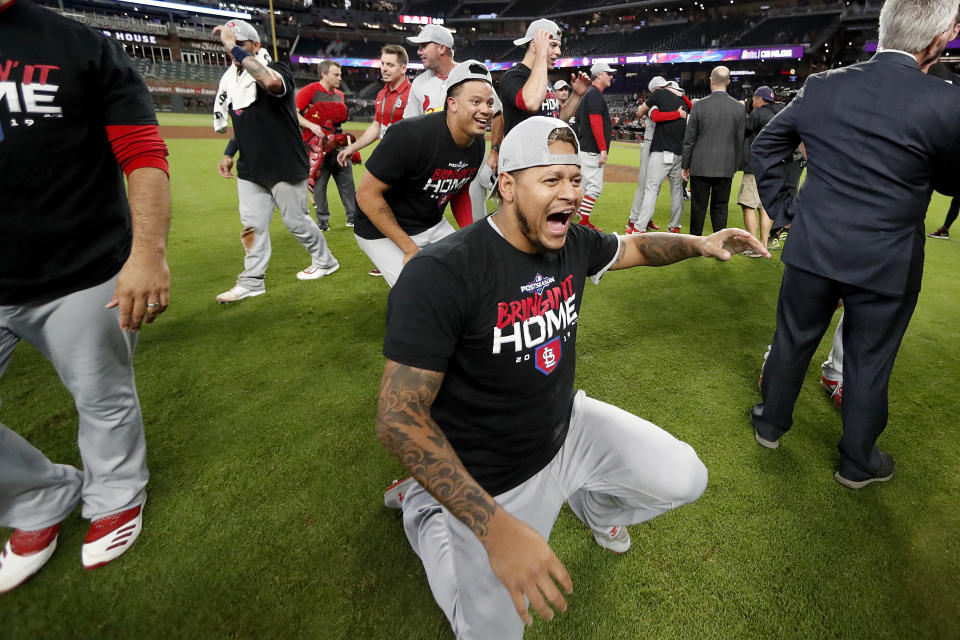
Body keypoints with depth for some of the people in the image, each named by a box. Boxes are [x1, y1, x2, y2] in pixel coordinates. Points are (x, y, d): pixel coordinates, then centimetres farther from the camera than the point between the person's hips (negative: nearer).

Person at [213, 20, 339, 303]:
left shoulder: (277, 69, -10)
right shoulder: (230, 82, 13)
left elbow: (271, 82, -37)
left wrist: (235, 48, -30)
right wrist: (229, 153, 16)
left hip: (285, 166, -7)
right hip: (250, 168, 7)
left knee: (296, 221, 3)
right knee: (253, 224, 6)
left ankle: (324, 261, 25)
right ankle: (252, 281, 14)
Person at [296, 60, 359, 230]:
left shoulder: (339, 95, 16)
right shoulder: (309, 90, -5)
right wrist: (311, 126, -20)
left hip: (337, 143, 6)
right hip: (316, 145, -5)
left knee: (347, 180, 4)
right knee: (319, 182, -1)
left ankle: (353, 216, 13)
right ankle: (322, 220, 9)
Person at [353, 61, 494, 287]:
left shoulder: (477, 144, -5)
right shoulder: (409, 136, -29)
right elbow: (367, 194, -24)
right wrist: (410, 249, -24)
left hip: (433, 225, 7)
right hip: (383, 232, -7)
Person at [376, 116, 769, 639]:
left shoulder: (574, 245, -7)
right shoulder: (440, 273, -29)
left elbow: (636, 247, 16)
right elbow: (398, 418, -30)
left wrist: (699, 244, -3)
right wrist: (495, 526, -35)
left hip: (569, 430, 6)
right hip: (490, 482, -5)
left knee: (686, 479, 1)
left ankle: (591, 501, 31)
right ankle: (421, 507, 21)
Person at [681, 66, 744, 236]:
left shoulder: (699, 105, -5)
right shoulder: (739, 108, 2)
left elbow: (689, 140, -3)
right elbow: (739, 141, 6)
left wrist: (686, 166, 6)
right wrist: (734, 168, 16)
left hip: (700, 166, -2)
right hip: (725, 168, 2)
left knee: (698, 206, 6)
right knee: (720, 207, 8)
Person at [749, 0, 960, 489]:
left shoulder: (822, 86, -4)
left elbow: (765, 145, 5)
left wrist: (779, 207, 9)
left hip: (811, 249, 3)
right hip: (886, 263, -2)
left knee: (792, 340, 19)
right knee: (869, 363, 14)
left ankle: (770, 423, 38)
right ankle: (857, 462, 33)